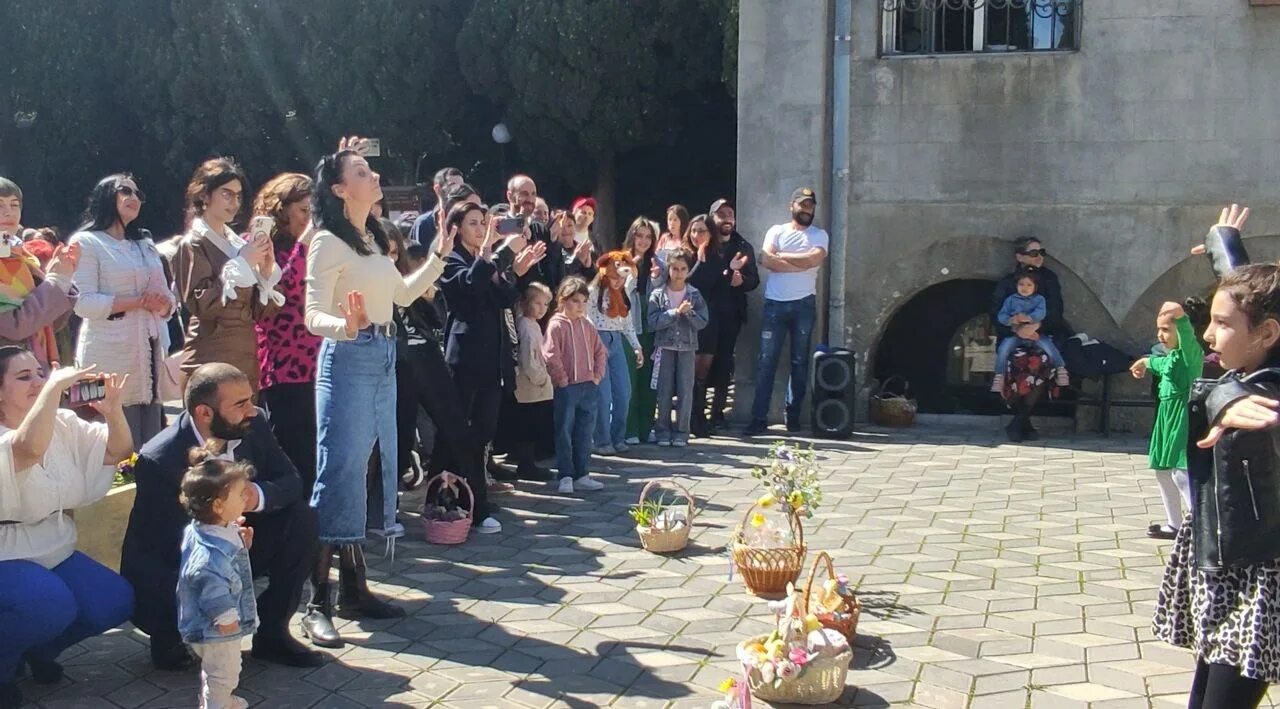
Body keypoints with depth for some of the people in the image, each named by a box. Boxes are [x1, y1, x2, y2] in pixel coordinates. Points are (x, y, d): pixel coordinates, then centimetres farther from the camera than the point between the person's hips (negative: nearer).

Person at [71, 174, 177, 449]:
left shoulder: (145, 245, 22)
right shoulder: (86, 242, 0)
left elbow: (168, 299, 19)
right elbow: (84, 303, -11)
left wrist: (162, 302, -5)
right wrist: (138, 302, -15)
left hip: (150, 354, 7)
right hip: (112, 358, -7)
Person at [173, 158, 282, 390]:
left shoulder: (237, 243, 16)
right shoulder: (193, 244, -1)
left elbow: (259, 310, 15)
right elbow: (201, 304, -15)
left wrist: (267, 270, -2)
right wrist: (242, 263, -12)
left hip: (246, 359, 6)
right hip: (210, 362, -6)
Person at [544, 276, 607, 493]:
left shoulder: (587, 325, 10)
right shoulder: (556, 325, -9)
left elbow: (600, 351, 17)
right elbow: (551, 356, -14)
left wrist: (598, 375, 8)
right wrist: (562, 379, -13)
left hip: (589, 386, 6)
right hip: (566, 388, -6)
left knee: (585, 433, 9)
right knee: (564, 432, 0)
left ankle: (582, 475, 16)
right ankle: (566, 476, 5)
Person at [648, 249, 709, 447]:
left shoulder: (694, 295, 3)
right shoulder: (658, 295, 0)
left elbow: (702, 322, -1)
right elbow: (653, 322, -11)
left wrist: (689, 313, -17)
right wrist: (676, 312, -16)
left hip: (687, 348, 1)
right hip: (664, 347, -1)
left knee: (685, 390, 0)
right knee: (664, 390, 3)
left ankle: (681, 432, 8)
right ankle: (663, 431, 11)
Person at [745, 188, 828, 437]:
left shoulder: (819, 235, 9)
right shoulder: (776, 231, 8)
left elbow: (815, 258, -11)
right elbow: (766, 260, -9)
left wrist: (781, 256, -5)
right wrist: (802, 265, -11)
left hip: (804, 304, 1)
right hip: (775, 303, -1)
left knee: (800, 362, 5)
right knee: (766, 361, -5)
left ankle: (793, 416, 13)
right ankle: (758, 418, -5)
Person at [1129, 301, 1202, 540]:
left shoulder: (1190, 352, -14)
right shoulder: (1172, 356, 14)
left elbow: (1186, 332, -35)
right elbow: (1161, 364, 38)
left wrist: (1178, 314, -50)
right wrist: (1146, 362, 52)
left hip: (1183, 416, -10)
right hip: (1167, 415, 10)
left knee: (1181, 473, -17)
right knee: (1163, 471, 17)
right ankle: (1174, 525, 27)